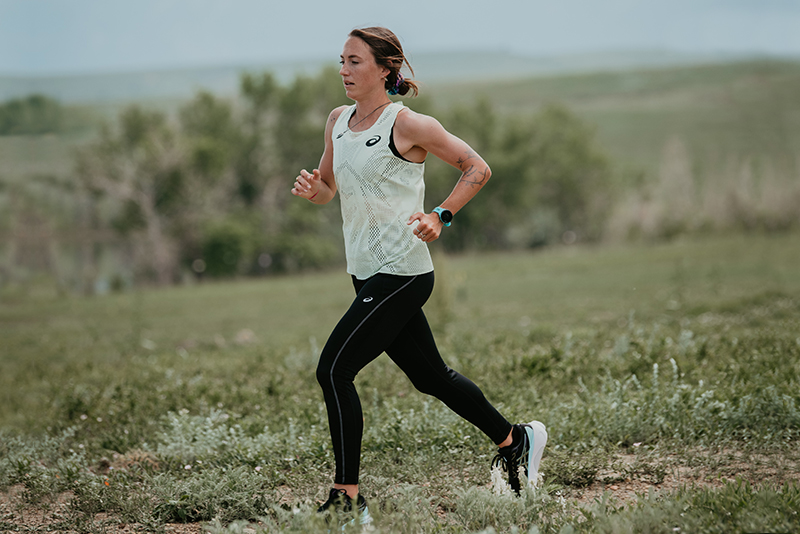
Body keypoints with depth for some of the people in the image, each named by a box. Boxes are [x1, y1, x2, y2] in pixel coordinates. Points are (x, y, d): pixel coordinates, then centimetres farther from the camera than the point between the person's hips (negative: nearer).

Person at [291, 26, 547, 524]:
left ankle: (348, 498, -7)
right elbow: (329, 188, 21)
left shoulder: (407, 124, -11)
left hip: (401, 272, -8)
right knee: (431, 376, 17)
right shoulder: (338, 121, 10)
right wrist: (311, 188, -2)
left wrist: (441, 218, -15)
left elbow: (477, 169, -5)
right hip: (368, 272, 8)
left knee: (333, 370, -14)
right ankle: (516, 440, 36)